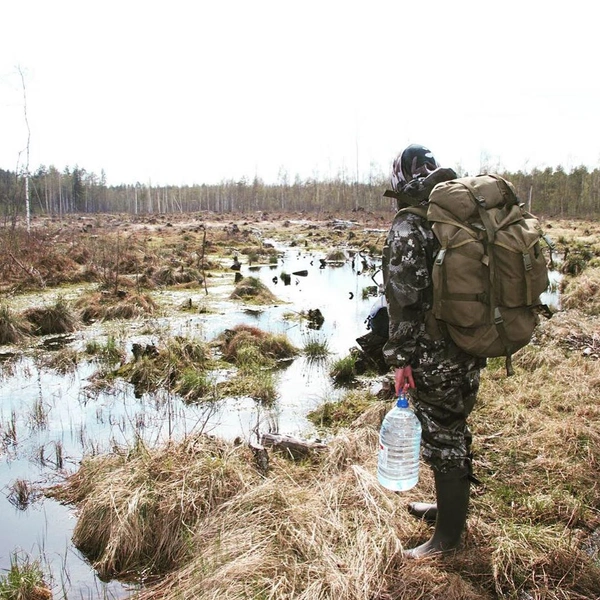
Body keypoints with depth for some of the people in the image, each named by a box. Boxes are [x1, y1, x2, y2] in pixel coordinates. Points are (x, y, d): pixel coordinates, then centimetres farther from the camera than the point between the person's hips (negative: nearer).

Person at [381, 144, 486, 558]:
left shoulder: (408, 227, -15)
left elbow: (404, 298, -20)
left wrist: (400, 357, -14)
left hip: (436, 355, -8)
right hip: (471, 348, 8)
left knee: (442, 438, 5)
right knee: (454, 429, 22)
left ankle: (448, 535, 21)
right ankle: (451, 507, 41)